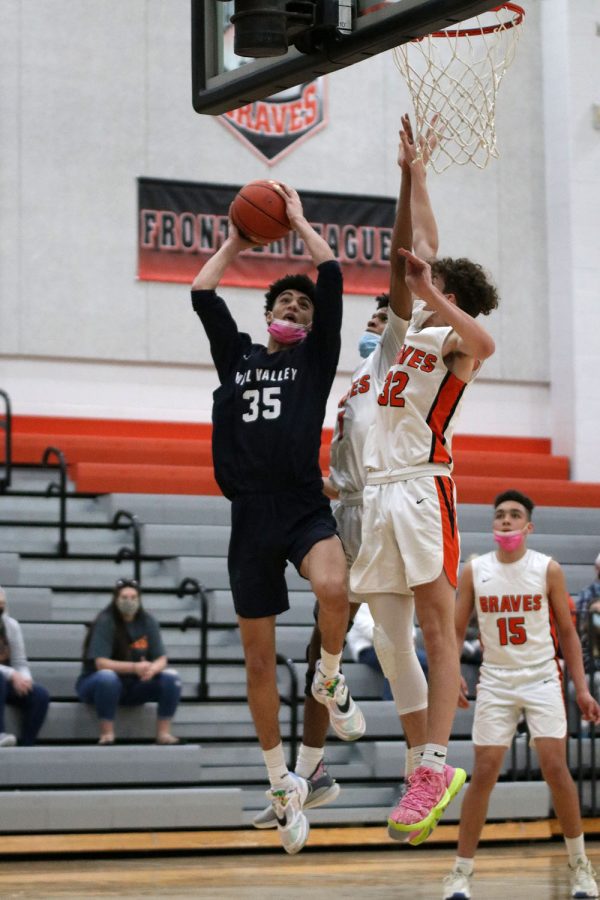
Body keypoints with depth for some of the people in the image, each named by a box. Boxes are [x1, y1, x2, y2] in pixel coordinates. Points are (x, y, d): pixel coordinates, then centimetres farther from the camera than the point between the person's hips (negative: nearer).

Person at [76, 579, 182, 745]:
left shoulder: (148, 622, -2)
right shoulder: (105, 622, -15)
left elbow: (161, 660, -4)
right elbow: (101, 663, -22)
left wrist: (152, 669, -29)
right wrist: (134, 667, -35)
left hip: (134, 686, 4)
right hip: (98, 684, -4)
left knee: (171, 677, -17)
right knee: (107, 676, -39)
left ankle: (163, 733, -14)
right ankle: (107, 735, -29)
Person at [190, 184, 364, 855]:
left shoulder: (315, 355, 11)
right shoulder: (237, 356, 17)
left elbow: (332, 276, 2)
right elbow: (201, 293, 10)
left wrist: (298, 221, 11)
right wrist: (235, 243, 19)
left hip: (304, 508, -3)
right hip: (250, 516, 3)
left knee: (333, 587, -36)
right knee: (258, 659, 6)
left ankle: (329, 680, -5)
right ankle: (281, 784, 20)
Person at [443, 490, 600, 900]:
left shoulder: (548, 570, -3)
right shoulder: (474, 571, 0)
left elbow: (567, 631, 3)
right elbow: (457, 630, 5)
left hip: (542, 678, -1)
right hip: (496, 681, 1)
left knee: (556, 768, -8)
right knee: (484, 773, -4)